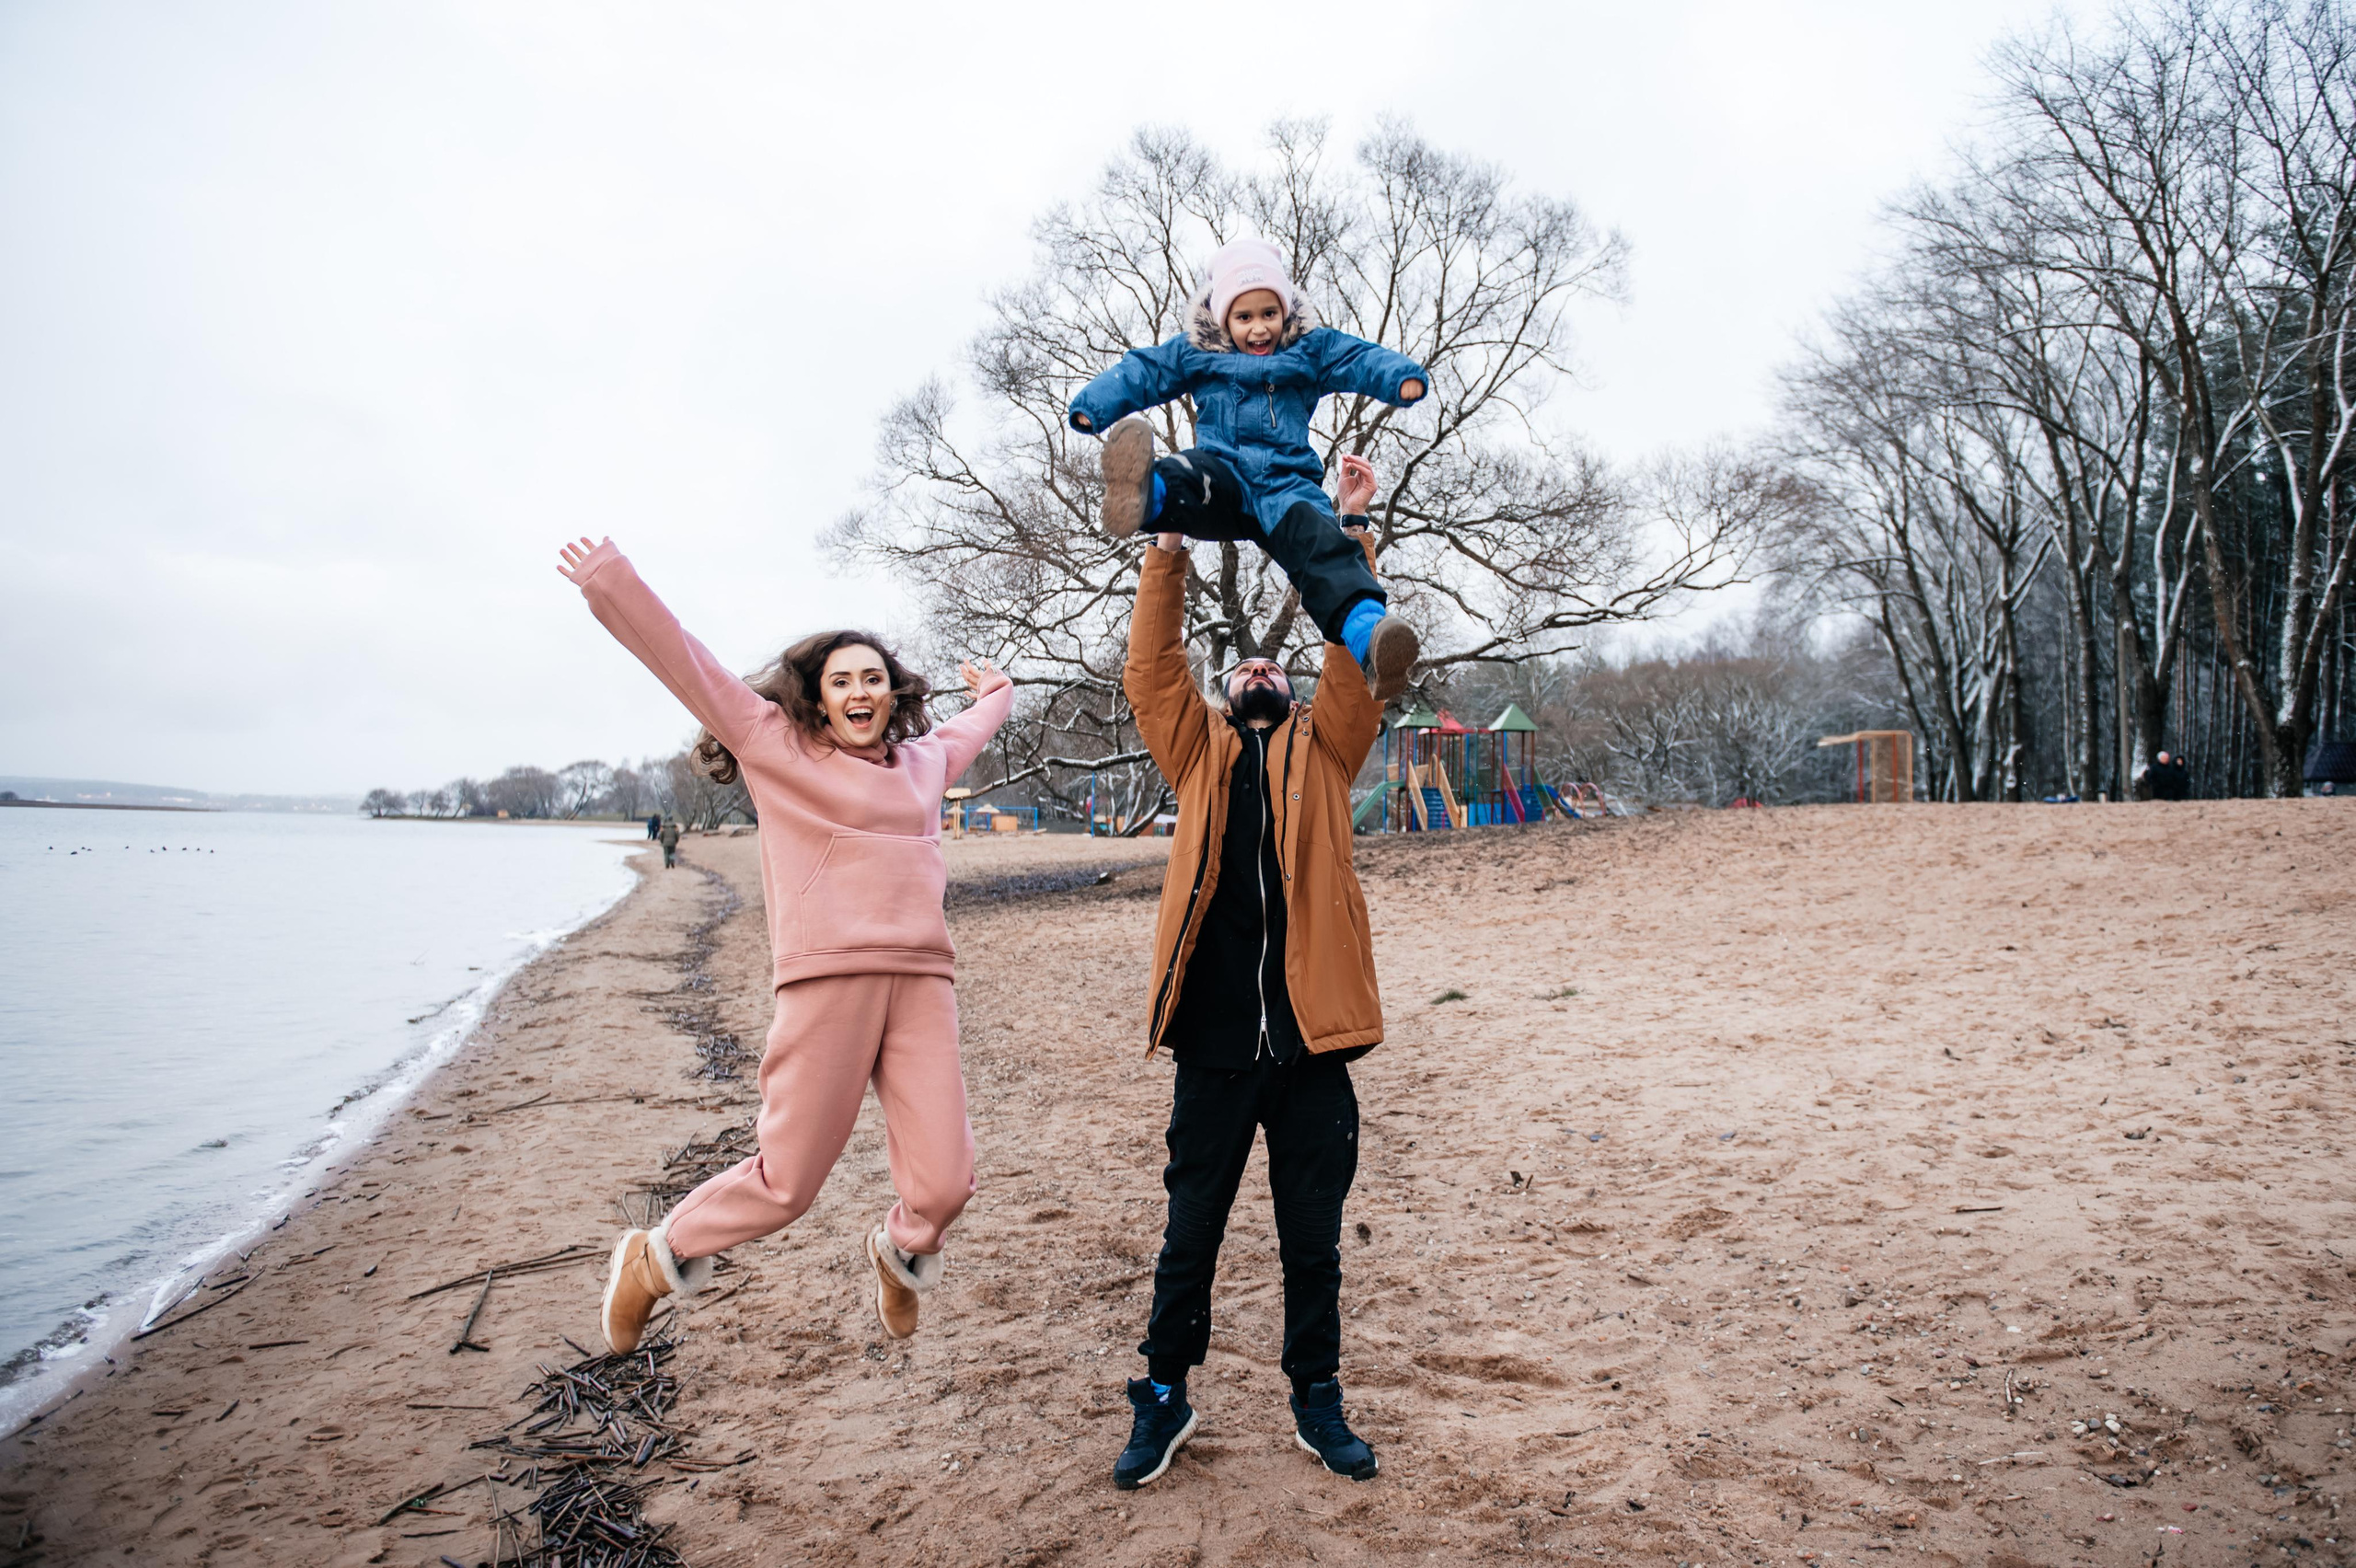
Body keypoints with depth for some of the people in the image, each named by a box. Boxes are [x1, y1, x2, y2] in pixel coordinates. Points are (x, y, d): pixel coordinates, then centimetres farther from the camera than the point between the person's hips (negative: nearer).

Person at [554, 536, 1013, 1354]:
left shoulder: (923, 760, 20)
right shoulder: (776, 746, 6)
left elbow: (969, 730, 43)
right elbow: (689, 666, -1)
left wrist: (993, 693, 60)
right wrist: (615, 585, -9)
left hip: (921, 980, 5)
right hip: (827, 980, -5)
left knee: (944, 1181, -1)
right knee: (786, 1180, 0)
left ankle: (902, 1251, 35)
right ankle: (657, 1258, 28)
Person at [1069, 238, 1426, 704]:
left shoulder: (1312, 349, 18)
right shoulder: (1195, 351, 18)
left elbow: (1360, 359, 8)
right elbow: (1143, 370, 12)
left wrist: (1402, 377, -13)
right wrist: (1094, 405, -4)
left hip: (1286, 479, -1)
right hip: (1223, 470, 1)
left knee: (1317, 539, -33)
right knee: (1190, 476, -37)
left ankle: (1367, 634, -59)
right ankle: (1143, 495, -75)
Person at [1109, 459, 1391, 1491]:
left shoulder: (1321, 748, 12)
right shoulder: (1198, 751, 12)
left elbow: (1357, 665, 0)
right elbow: (1151, 672, 0)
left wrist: (1344, 539, -7)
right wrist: (1168, 550, -6)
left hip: (1309, 1035, 0)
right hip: (1214, 1037, 0)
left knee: (1313, 1234, 13)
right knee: (1190, 1229, 12)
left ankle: (1316, 1396, 31)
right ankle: (1164, 1395, 29)